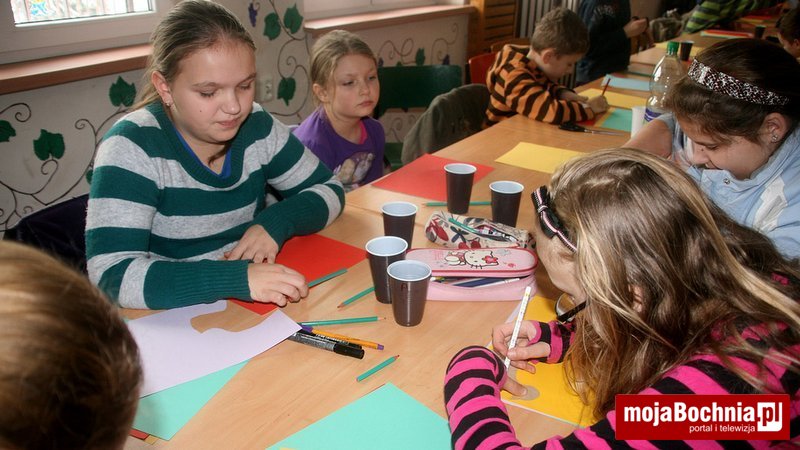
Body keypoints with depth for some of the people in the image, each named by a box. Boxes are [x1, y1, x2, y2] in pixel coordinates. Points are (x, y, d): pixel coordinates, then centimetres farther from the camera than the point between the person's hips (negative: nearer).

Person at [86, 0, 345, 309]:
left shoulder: (256, 125, -4)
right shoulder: (132, 146, -17)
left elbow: (328, 190, 5)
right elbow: (112, 275, -25)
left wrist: (276, 222, -16)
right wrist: (237, 278, -37)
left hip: (257, 312, 4)